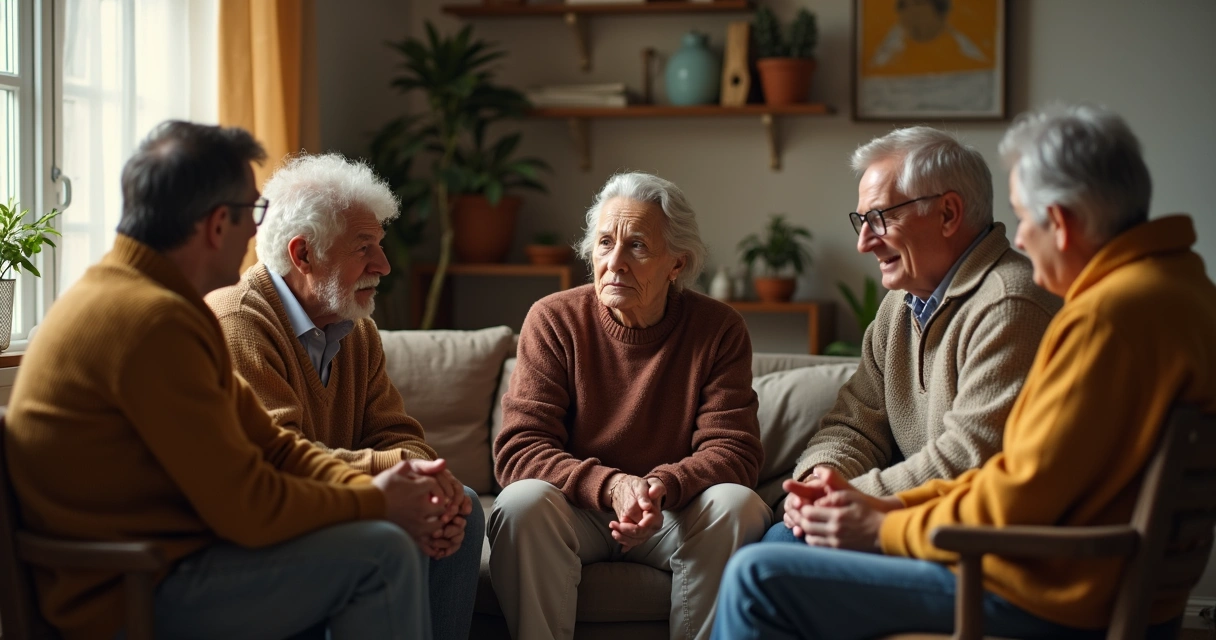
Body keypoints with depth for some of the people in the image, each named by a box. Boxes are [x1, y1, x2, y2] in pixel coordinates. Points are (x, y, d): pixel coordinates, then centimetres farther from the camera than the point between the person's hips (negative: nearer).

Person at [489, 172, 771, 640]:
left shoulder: (719, 330, -4)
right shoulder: (553, 320, -6)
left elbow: (733, 450, -10)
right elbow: (518, 451, -12)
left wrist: (663, 486, -31)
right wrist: (611, 487, -29)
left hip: (673, 512, 1)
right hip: (577, 509, 0)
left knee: (737, 507, -28)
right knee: (523, 504, -31)